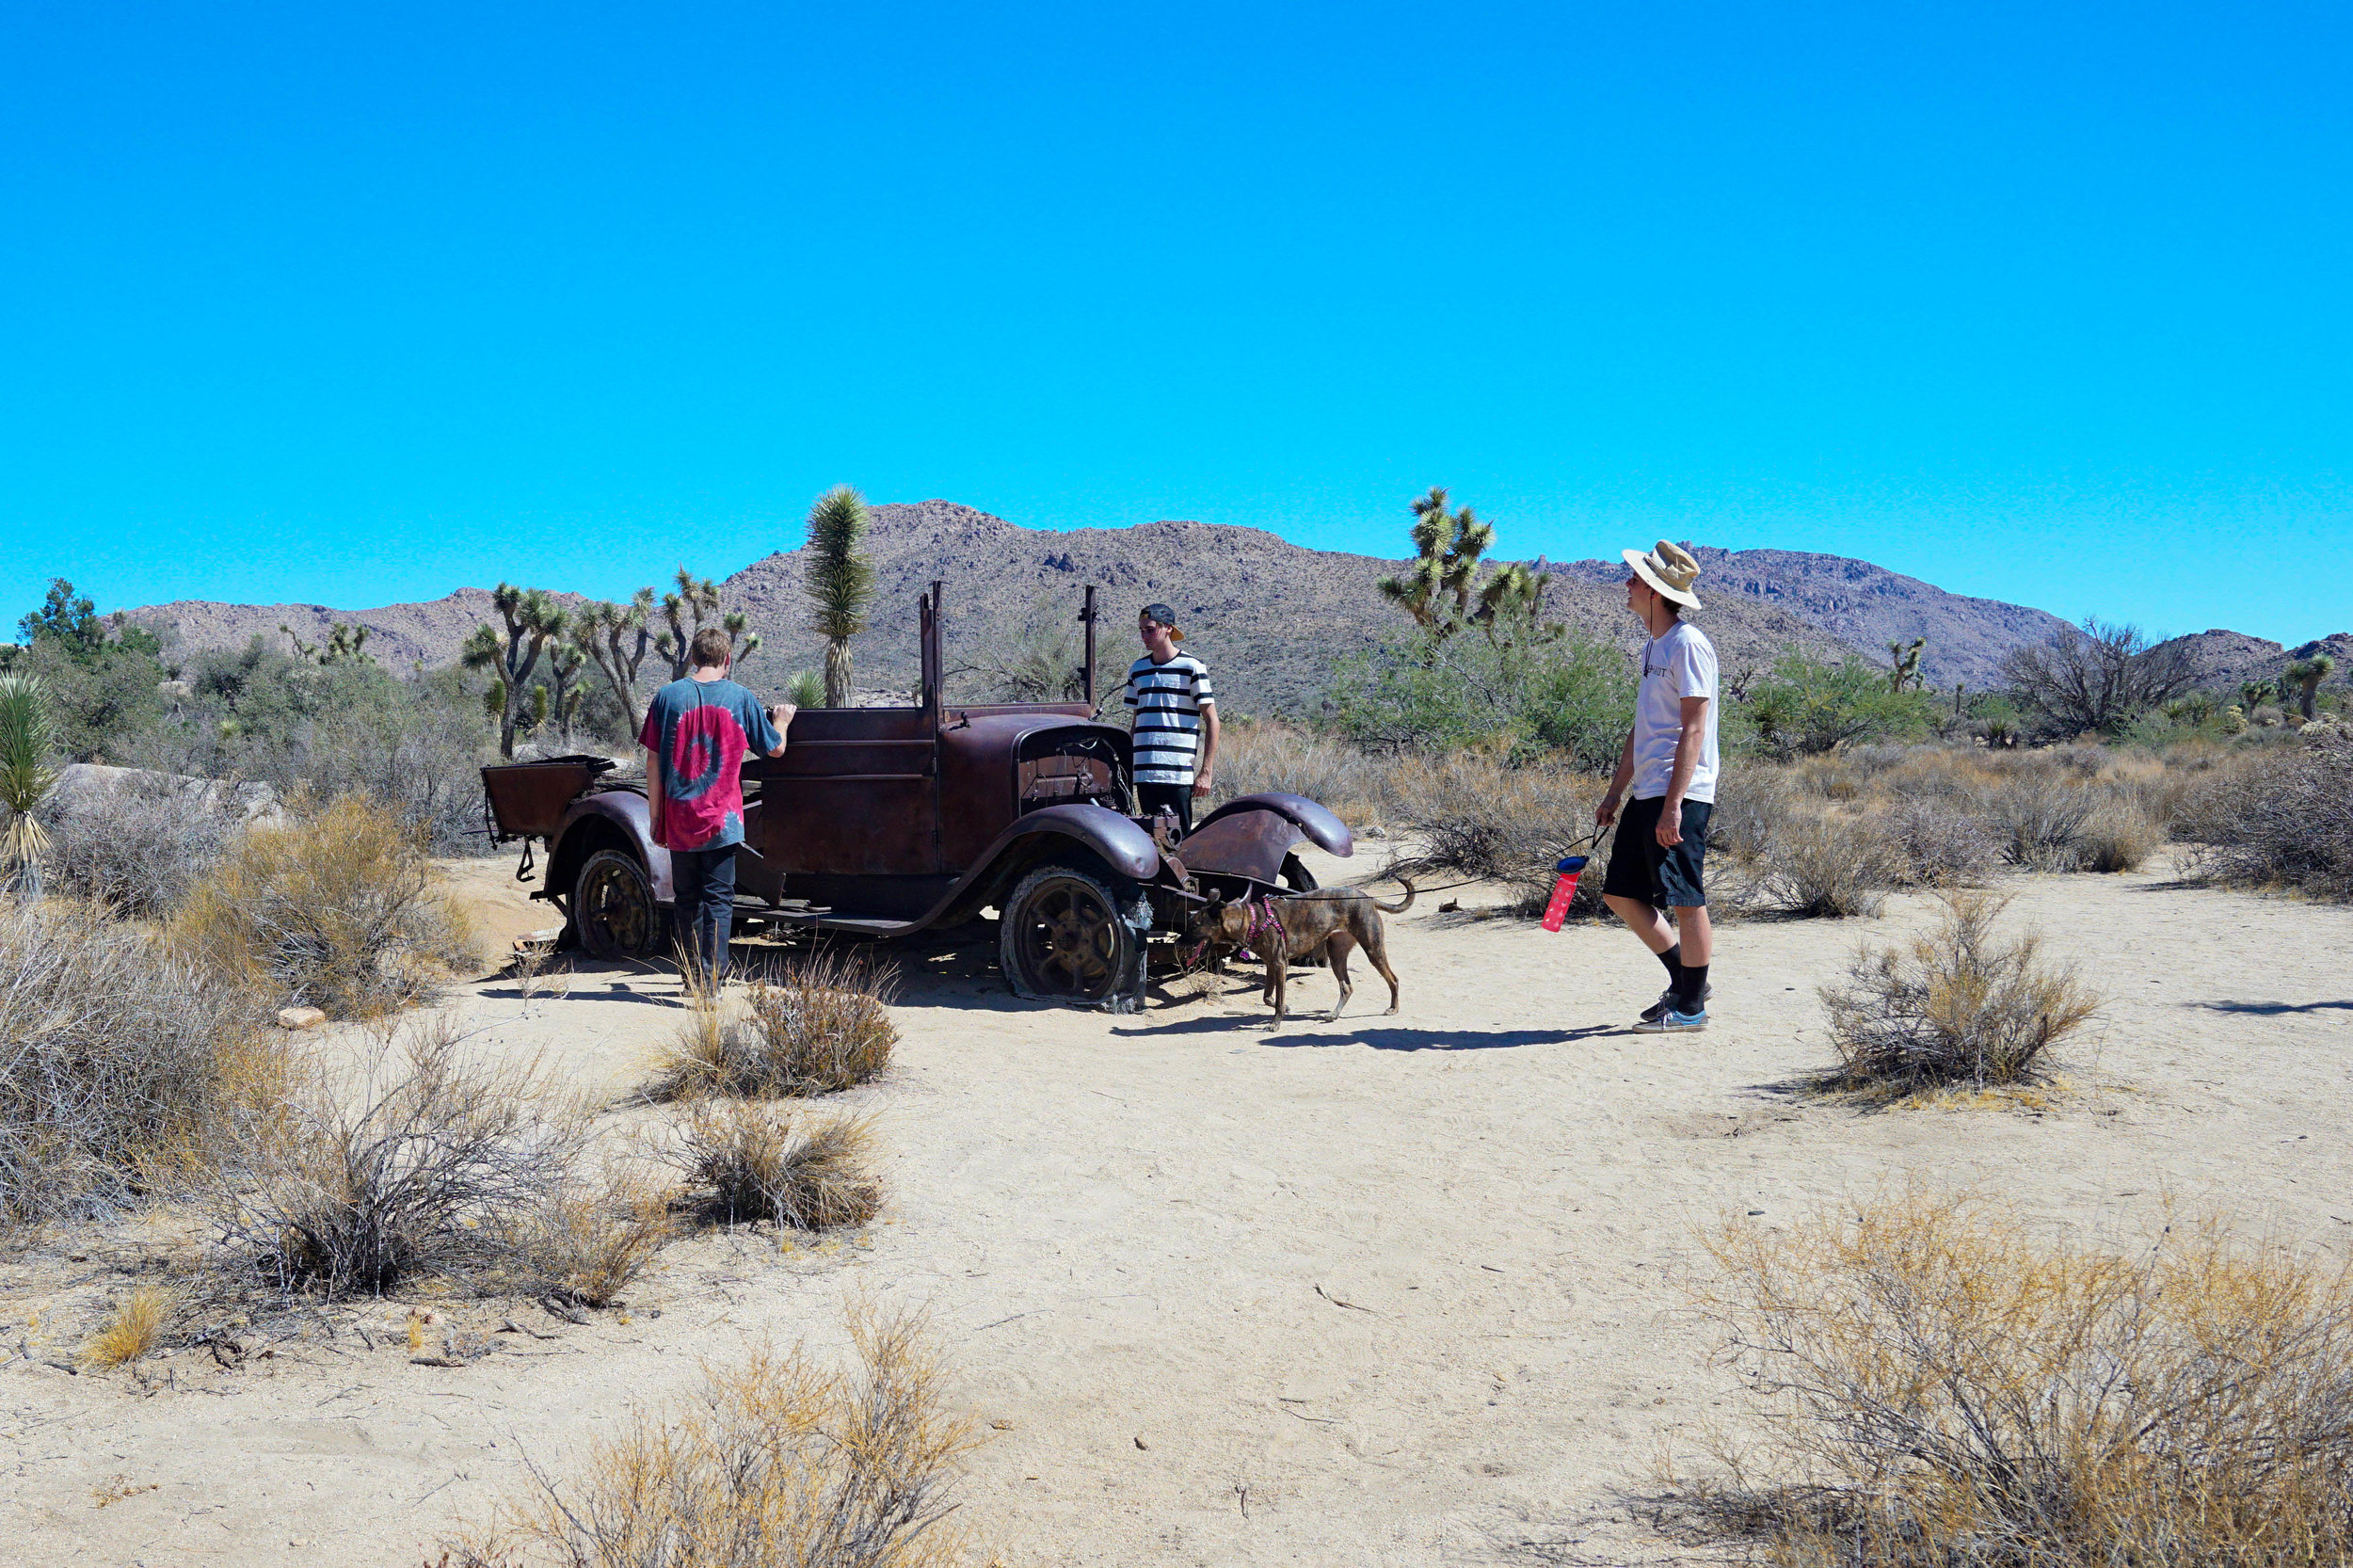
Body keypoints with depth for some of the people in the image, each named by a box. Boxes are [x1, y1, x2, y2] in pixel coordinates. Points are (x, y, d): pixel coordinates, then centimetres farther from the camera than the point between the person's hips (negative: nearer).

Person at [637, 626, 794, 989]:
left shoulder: (667, 697, -1)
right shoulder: (740, 698, -1)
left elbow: (653, 762, 0)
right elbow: (775, 748, 10)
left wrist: (655, 817, 7)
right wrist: (781, 720, 32)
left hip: (678, 820, 1)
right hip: (721, 820, -1)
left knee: (686, 899, 13)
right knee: (718, 899, 3)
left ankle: (692, 975, 20)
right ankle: (713, 977, -3)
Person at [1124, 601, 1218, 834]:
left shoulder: (1191, 667, -2)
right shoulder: (1137, 670, 14)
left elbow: (1212, 721, -2)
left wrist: (1205, 772, -10)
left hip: (1178, 774, -5)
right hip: (1143, 774, 5)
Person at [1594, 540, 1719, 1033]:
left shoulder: (1688, 645, -11)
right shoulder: (1654, 648, 18)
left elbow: (1693, 729, -18)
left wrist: (1673, 803, -22)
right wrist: (1615, 793, 21)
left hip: (1680, 795, -10)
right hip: (1647, 794, 10)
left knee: (1686, 899, -2)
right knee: (1620, 893, 12)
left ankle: (1691, 1006, 8)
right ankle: (1685, 981, 23)